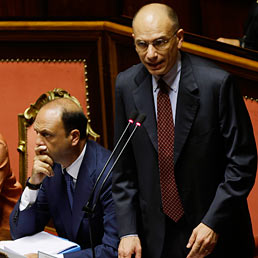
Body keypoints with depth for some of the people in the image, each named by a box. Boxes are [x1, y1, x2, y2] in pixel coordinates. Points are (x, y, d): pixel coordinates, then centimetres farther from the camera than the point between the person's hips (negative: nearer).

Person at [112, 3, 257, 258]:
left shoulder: (216, 82, -15)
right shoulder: (126, 85, -3)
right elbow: (123, 168, 2)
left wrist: (214, 221, -15)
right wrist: (127, 230, -4)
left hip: (215, 230, -3)